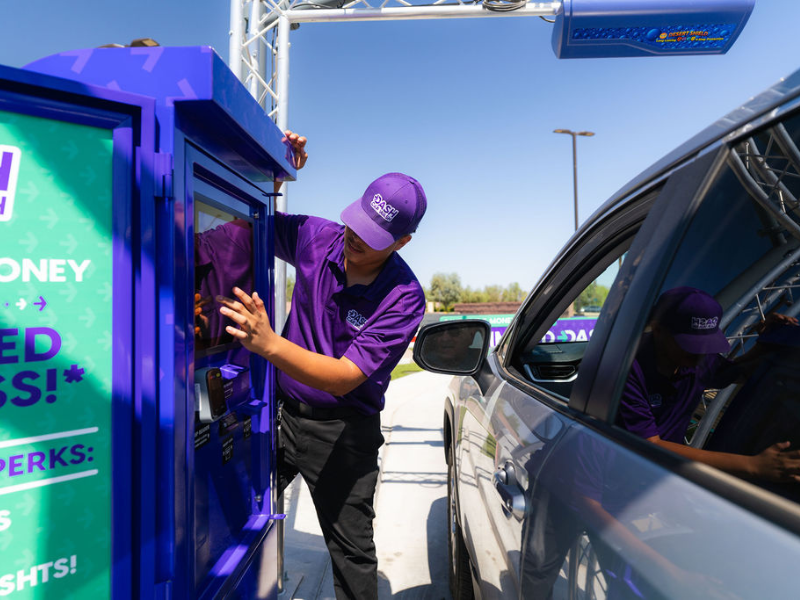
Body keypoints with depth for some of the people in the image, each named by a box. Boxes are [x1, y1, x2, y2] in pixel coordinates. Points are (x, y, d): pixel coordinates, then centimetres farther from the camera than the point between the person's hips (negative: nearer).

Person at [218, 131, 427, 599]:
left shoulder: (404, 297, -21)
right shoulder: (316, 237, -8)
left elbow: (345, 377, -26)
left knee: (352, 552, 12)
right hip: (282, 411, 4)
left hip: (342, 432, -4)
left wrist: (271, 345, -39)